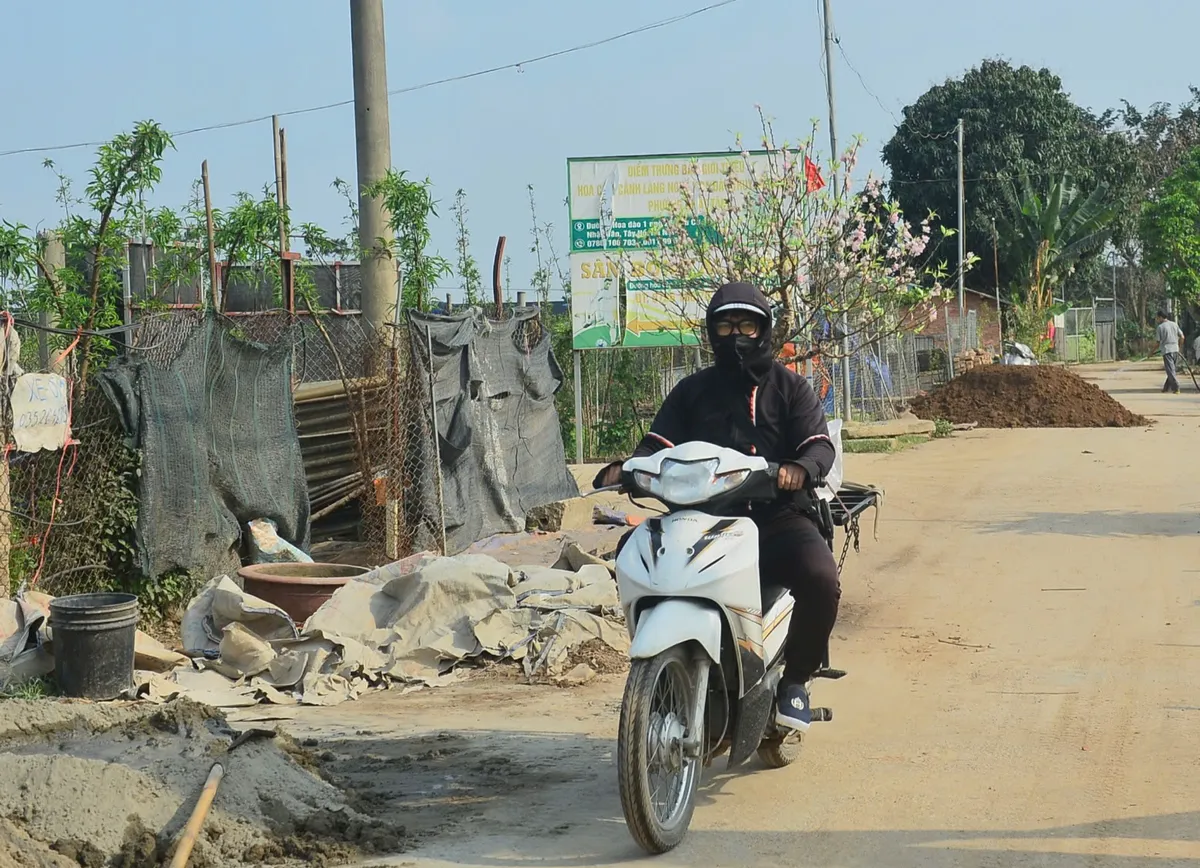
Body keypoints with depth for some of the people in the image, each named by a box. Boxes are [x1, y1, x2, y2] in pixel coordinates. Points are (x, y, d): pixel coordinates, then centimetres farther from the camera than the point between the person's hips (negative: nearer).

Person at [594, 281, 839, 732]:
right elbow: (660, 442, 9)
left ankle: (796, 677, -5)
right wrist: (627, 468, -15)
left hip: (778, 514, -2)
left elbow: (819, 444, -1)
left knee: (820, 579, -32)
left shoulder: (790, 387, 13)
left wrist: (799, 469, -27)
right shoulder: (693, 390, 20)